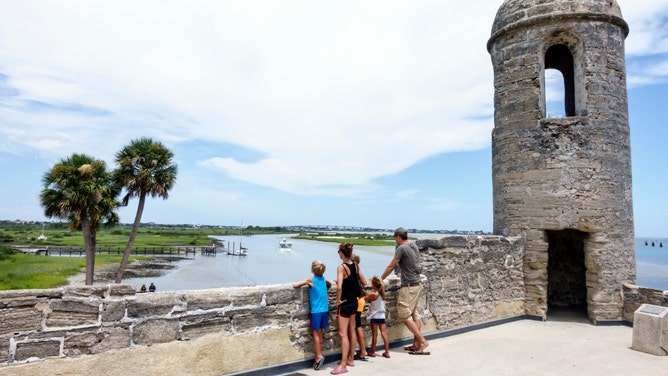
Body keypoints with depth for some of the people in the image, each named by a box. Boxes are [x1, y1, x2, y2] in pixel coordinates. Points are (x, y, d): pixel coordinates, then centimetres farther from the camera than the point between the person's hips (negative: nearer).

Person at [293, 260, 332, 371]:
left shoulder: (310, 280, -10)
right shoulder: (323, 279, 8)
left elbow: (295, 285, -9)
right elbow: (330, 284, 30)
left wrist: (303, 284, 9)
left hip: (316, 310, -6)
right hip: (324, 309, 6)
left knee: (316, 333, 0)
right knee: (320, 333, 10)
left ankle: (319, 356, -7)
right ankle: (318, 357, 15)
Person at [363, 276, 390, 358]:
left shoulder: (373, 295, -18)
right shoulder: (382, 293, -1)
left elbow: (363, 299, -7)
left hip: (375, 317, -5)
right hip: (382, 316, 5)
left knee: (374, 335, 4)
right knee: (384, 334, 7)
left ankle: (373, 352, 15)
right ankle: (387, 352, 11)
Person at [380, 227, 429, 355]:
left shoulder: (402, 248, -14)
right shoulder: (415, 247, 10)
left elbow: (391, 266, -10)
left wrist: (380, 279, 1)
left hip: (408, 287, -9)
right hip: (417, 284, 9)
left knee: (404, 315, -4)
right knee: (414, 314, 12)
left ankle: (422, 341, -5)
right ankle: (416, 344, 15)